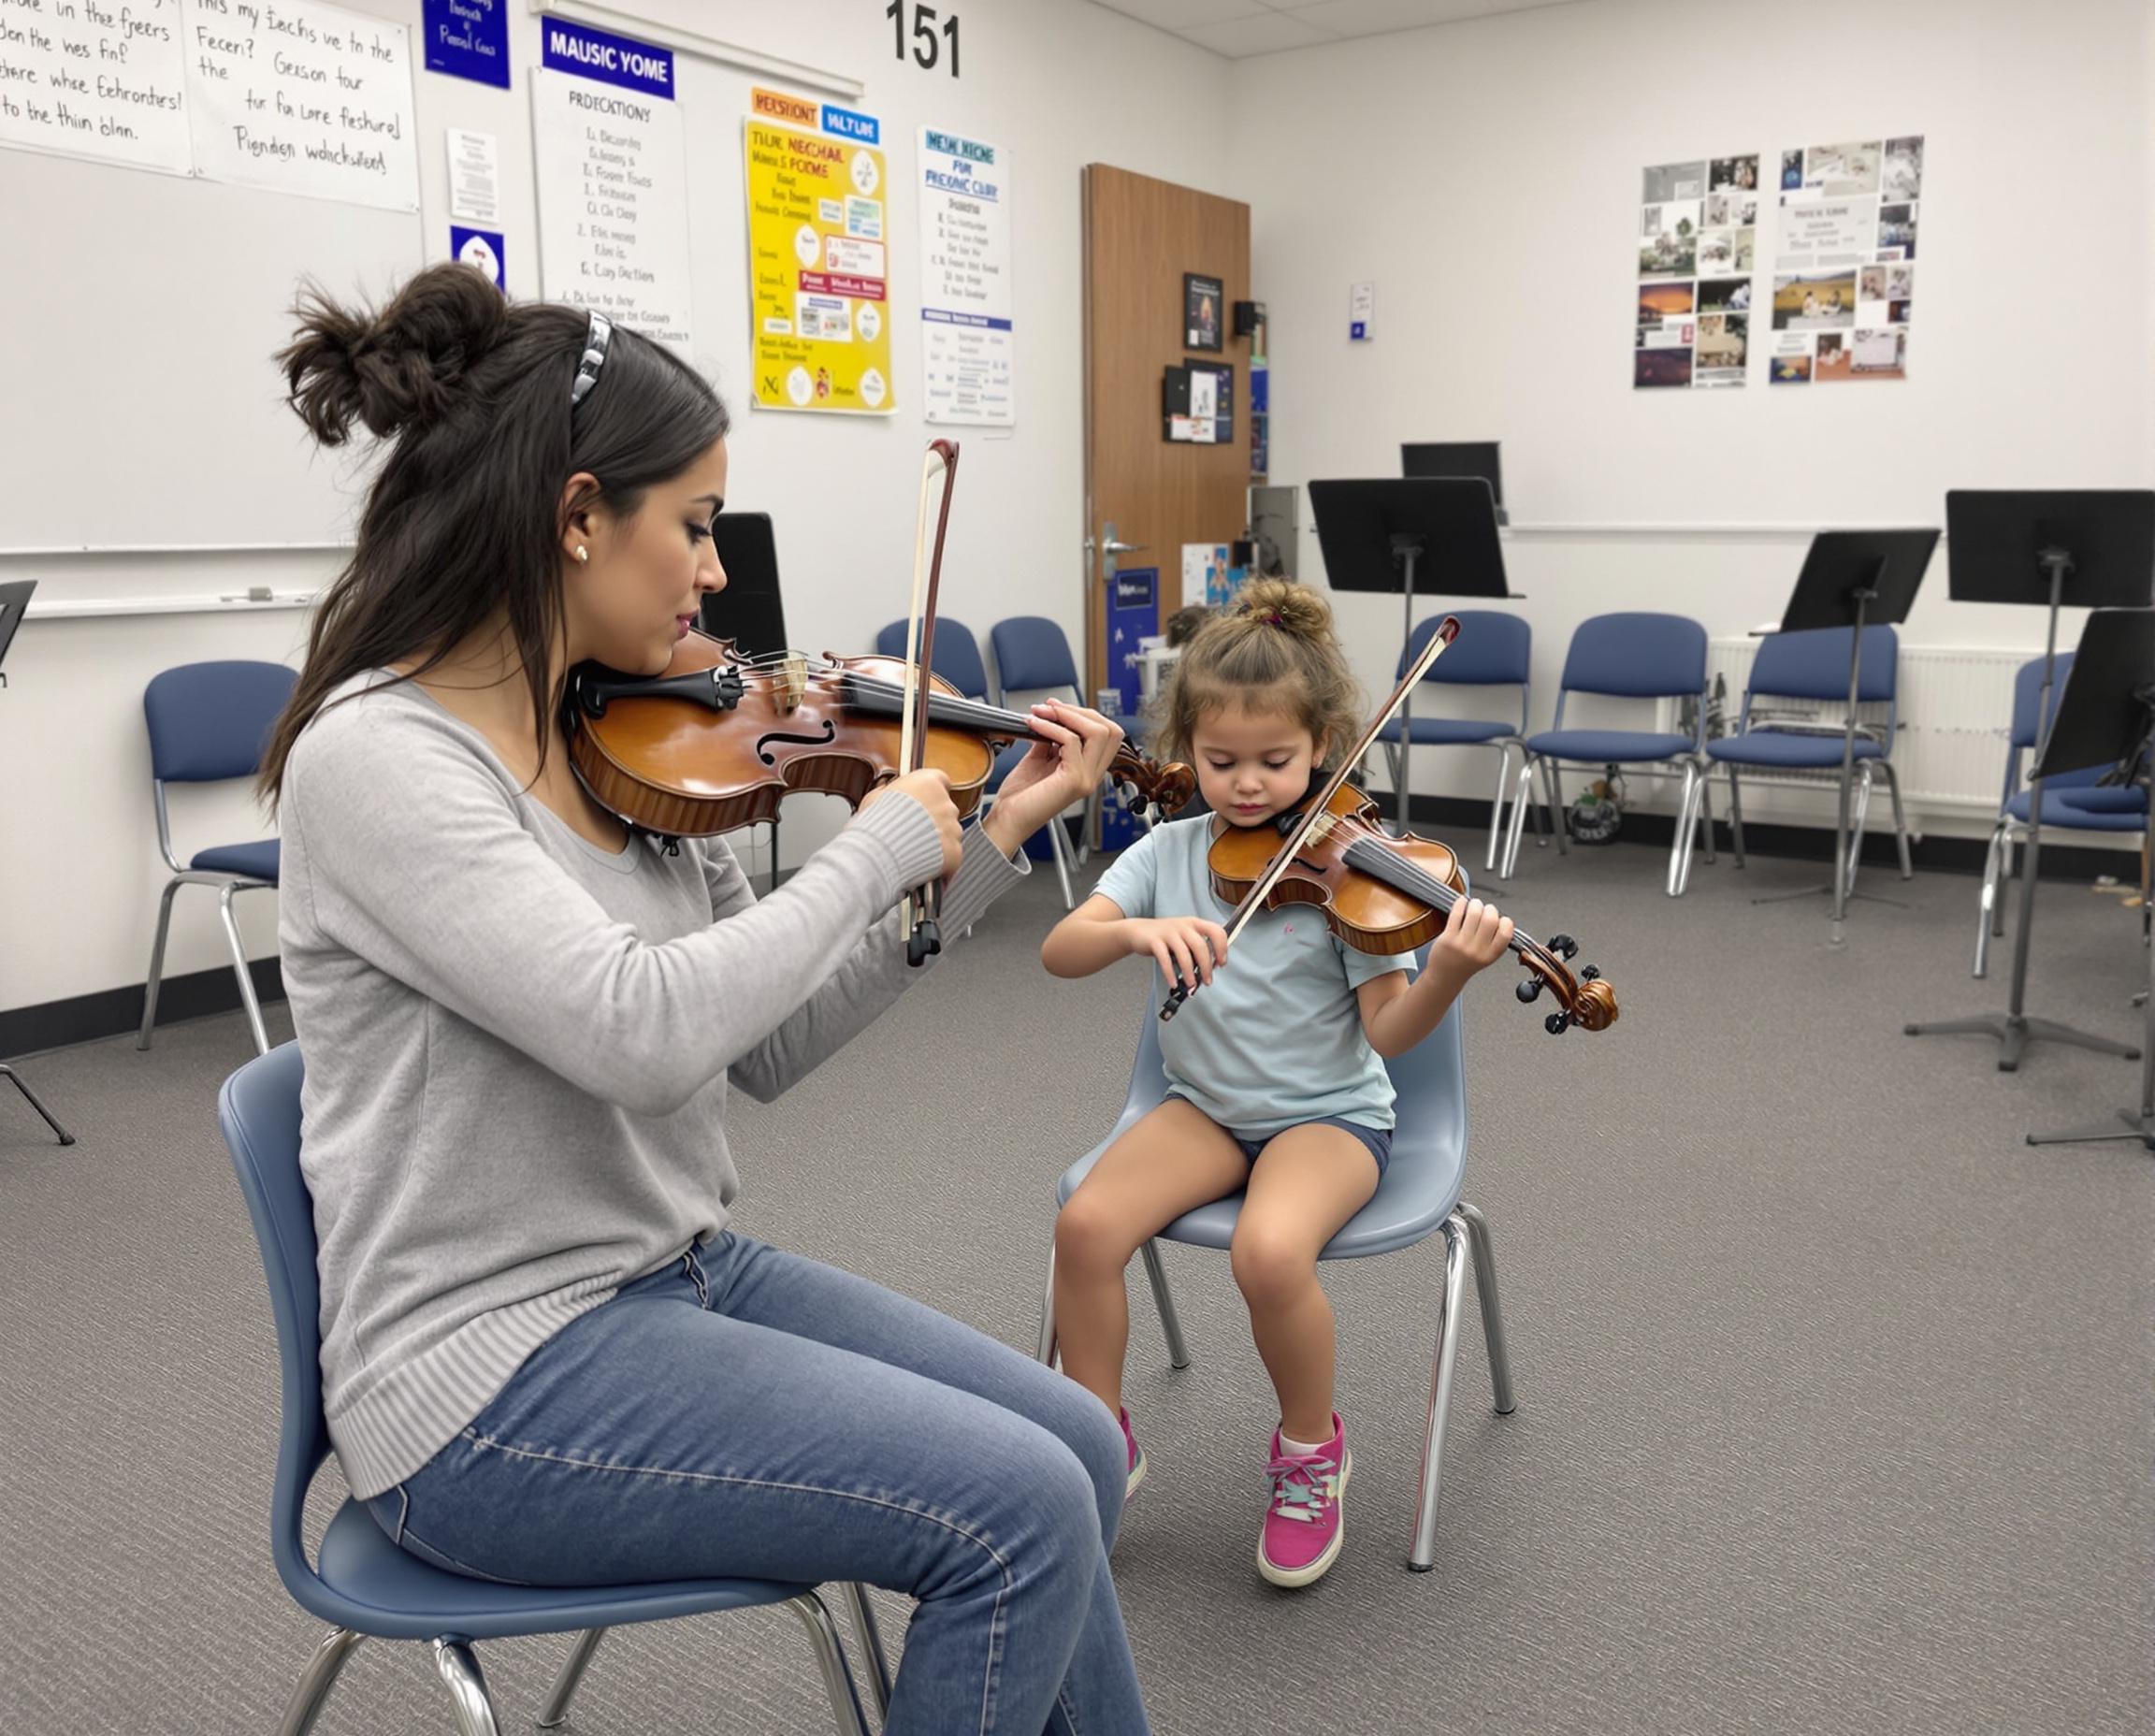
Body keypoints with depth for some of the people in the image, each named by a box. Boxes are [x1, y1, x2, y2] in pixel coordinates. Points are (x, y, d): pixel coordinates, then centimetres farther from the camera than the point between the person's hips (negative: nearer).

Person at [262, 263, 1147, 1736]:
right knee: (1019, 1509, -15)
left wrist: (986, 852, 1)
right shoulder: (377, 756, -19)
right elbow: (643, 1030, -31)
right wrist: (878, 845, -18)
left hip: (679, 1274, 8)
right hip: (489, 1375, -7)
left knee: (1076, 1449, 3)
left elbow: (769, 1045, 6)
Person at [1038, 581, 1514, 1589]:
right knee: (1087, 1224, -23)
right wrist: (1138, 930, -33)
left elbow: (1387, 1031, -13)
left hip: (1328, 1111, -3)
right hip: (1205, 1103, 4)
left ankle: (1311, 1449, -1)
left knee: (1270, 1249, -33)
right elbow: (1060, 951, -12)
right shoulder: (1169, 852, -1)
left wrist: (1448, 973, -34)